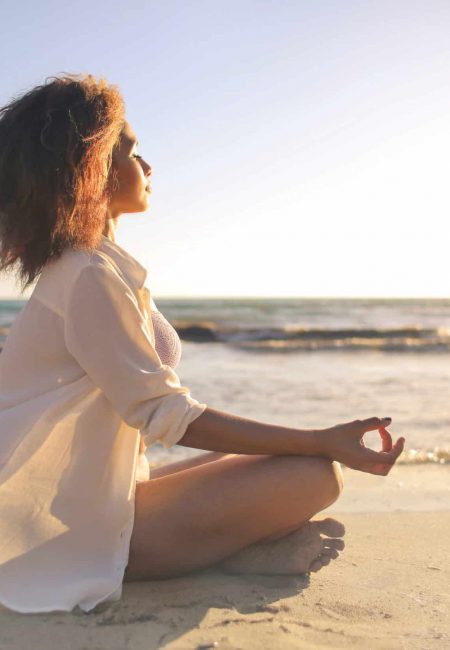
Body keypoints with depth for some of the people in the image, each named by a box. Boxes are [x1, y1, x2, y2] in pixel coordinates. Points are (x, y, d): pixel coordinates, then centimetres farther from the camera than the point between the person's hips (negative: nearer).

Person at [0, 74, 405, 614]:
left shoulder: (71, 268, 13)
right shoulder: (90, 276, -20)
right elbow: (168, 416, -21)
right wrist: (326, 442, -20)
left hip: (84, 497, 10)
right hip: (81, 526, -10)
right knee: (314, 475, -19)